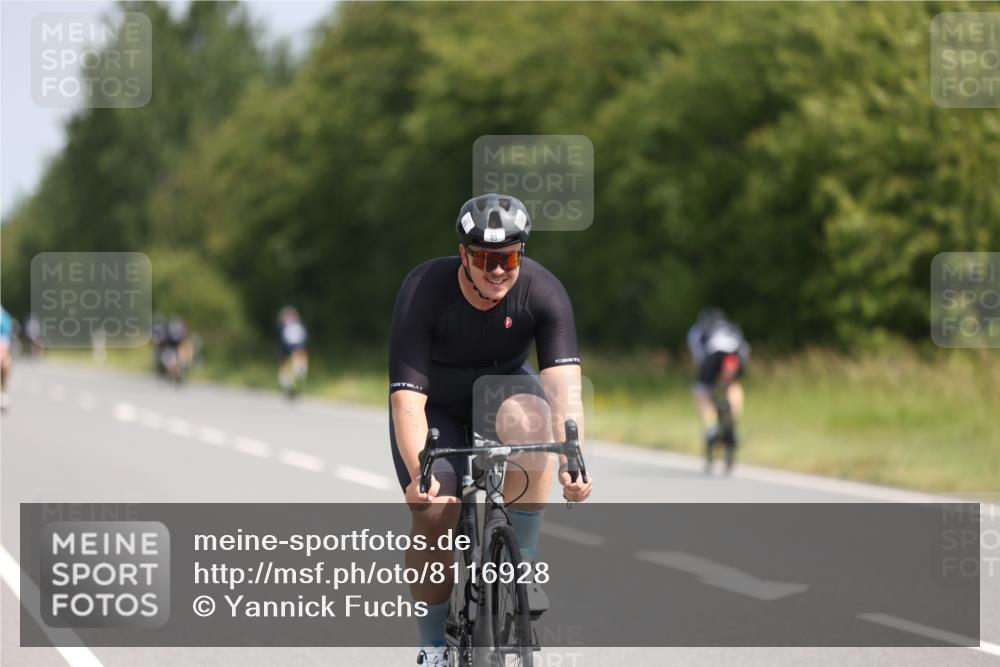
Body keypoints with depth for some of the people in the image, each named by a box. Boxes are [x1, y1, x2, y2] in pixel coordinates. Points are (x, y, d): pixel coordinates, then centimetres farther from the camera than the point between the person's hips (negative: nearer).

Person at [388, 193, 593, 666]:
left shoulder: (543, 292, -26)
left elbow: (564, 386, -35)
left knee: (528, 418, -35)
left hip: (502, 386, 1)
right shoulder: (423, 291, -29)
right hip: (436, 407, -1)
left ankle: (521, 563, -19)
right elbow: (407, 397, -34)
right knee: (434, 512, -21)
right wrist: (419, 474, -49)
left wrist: (573, 463, -52)